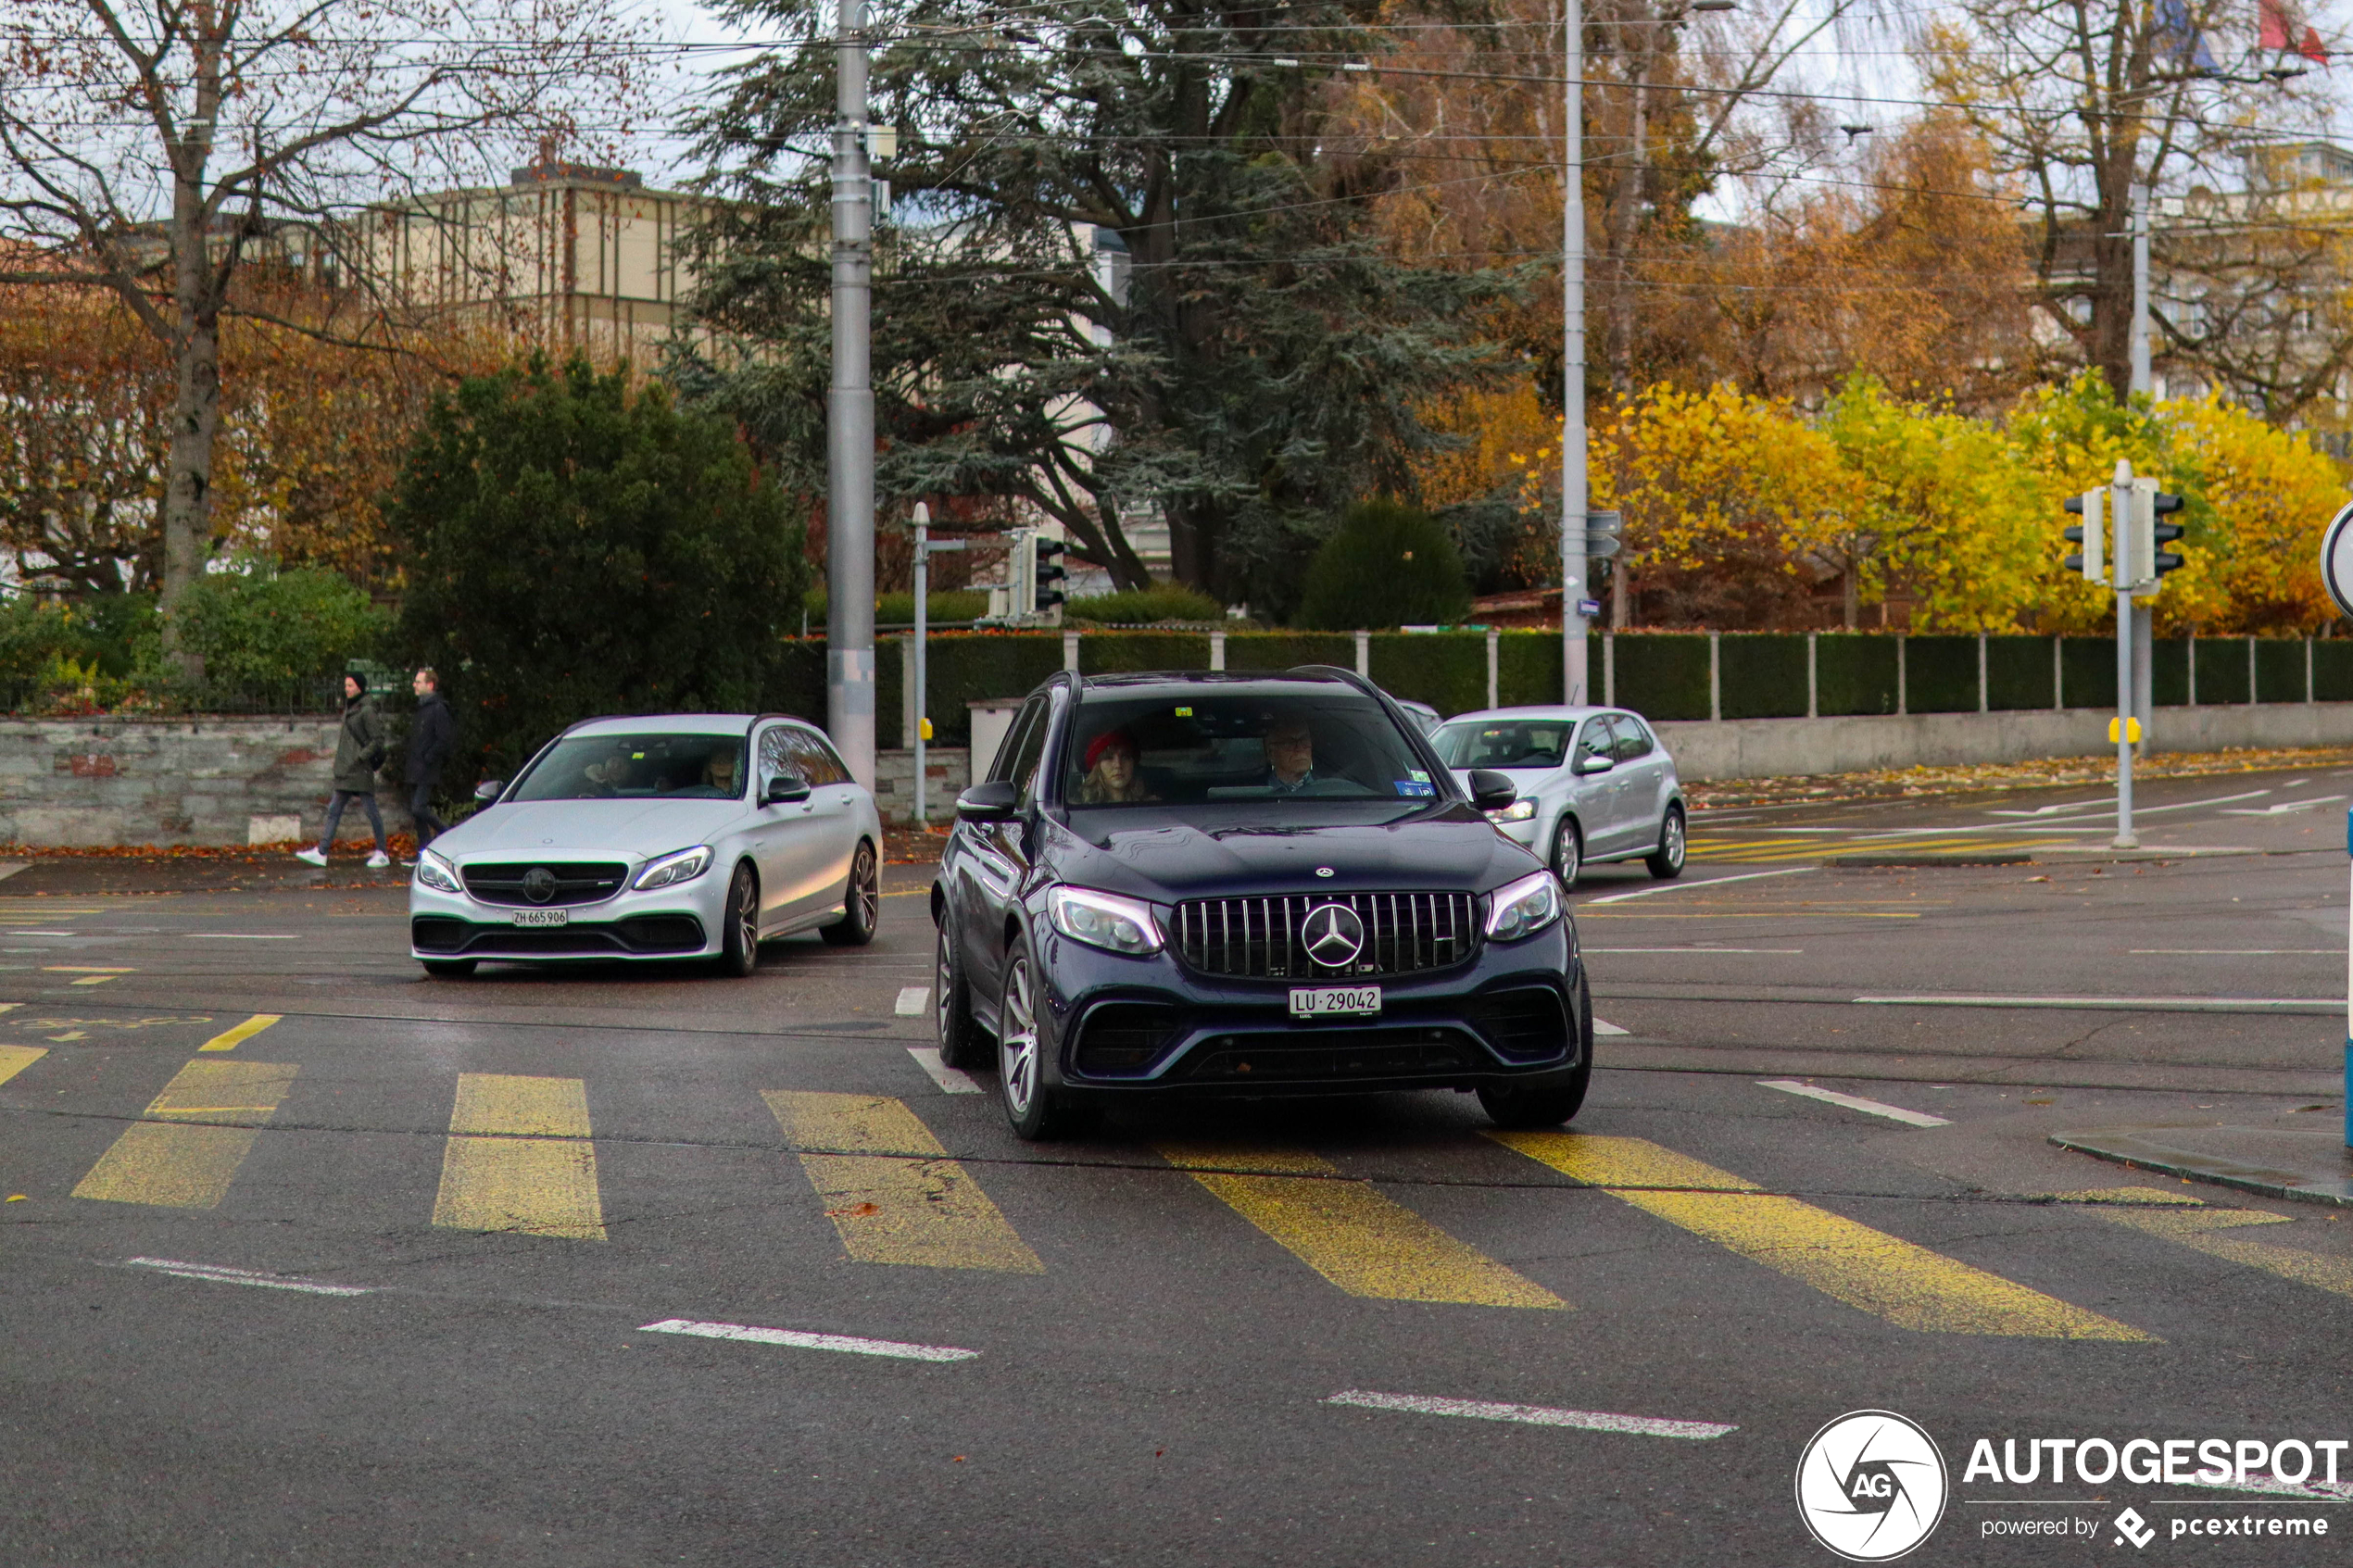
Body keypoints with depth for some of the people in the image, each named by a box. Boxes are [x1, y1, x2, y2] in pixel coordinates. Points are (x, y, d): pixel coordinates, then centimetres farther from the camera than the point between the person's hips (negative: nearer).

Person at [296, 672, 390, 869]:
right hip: (345, 771, 9)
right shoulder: (350, 709, 15)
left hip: (360, 770, -9)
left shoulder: (367, 711, -11)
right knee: (334, 810, 7)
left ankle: (382, 854, 4)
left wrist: (360, 758, -18)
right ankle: (321, 852, 8)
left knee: (371, 811, -3)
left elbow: (378, 740, -15)